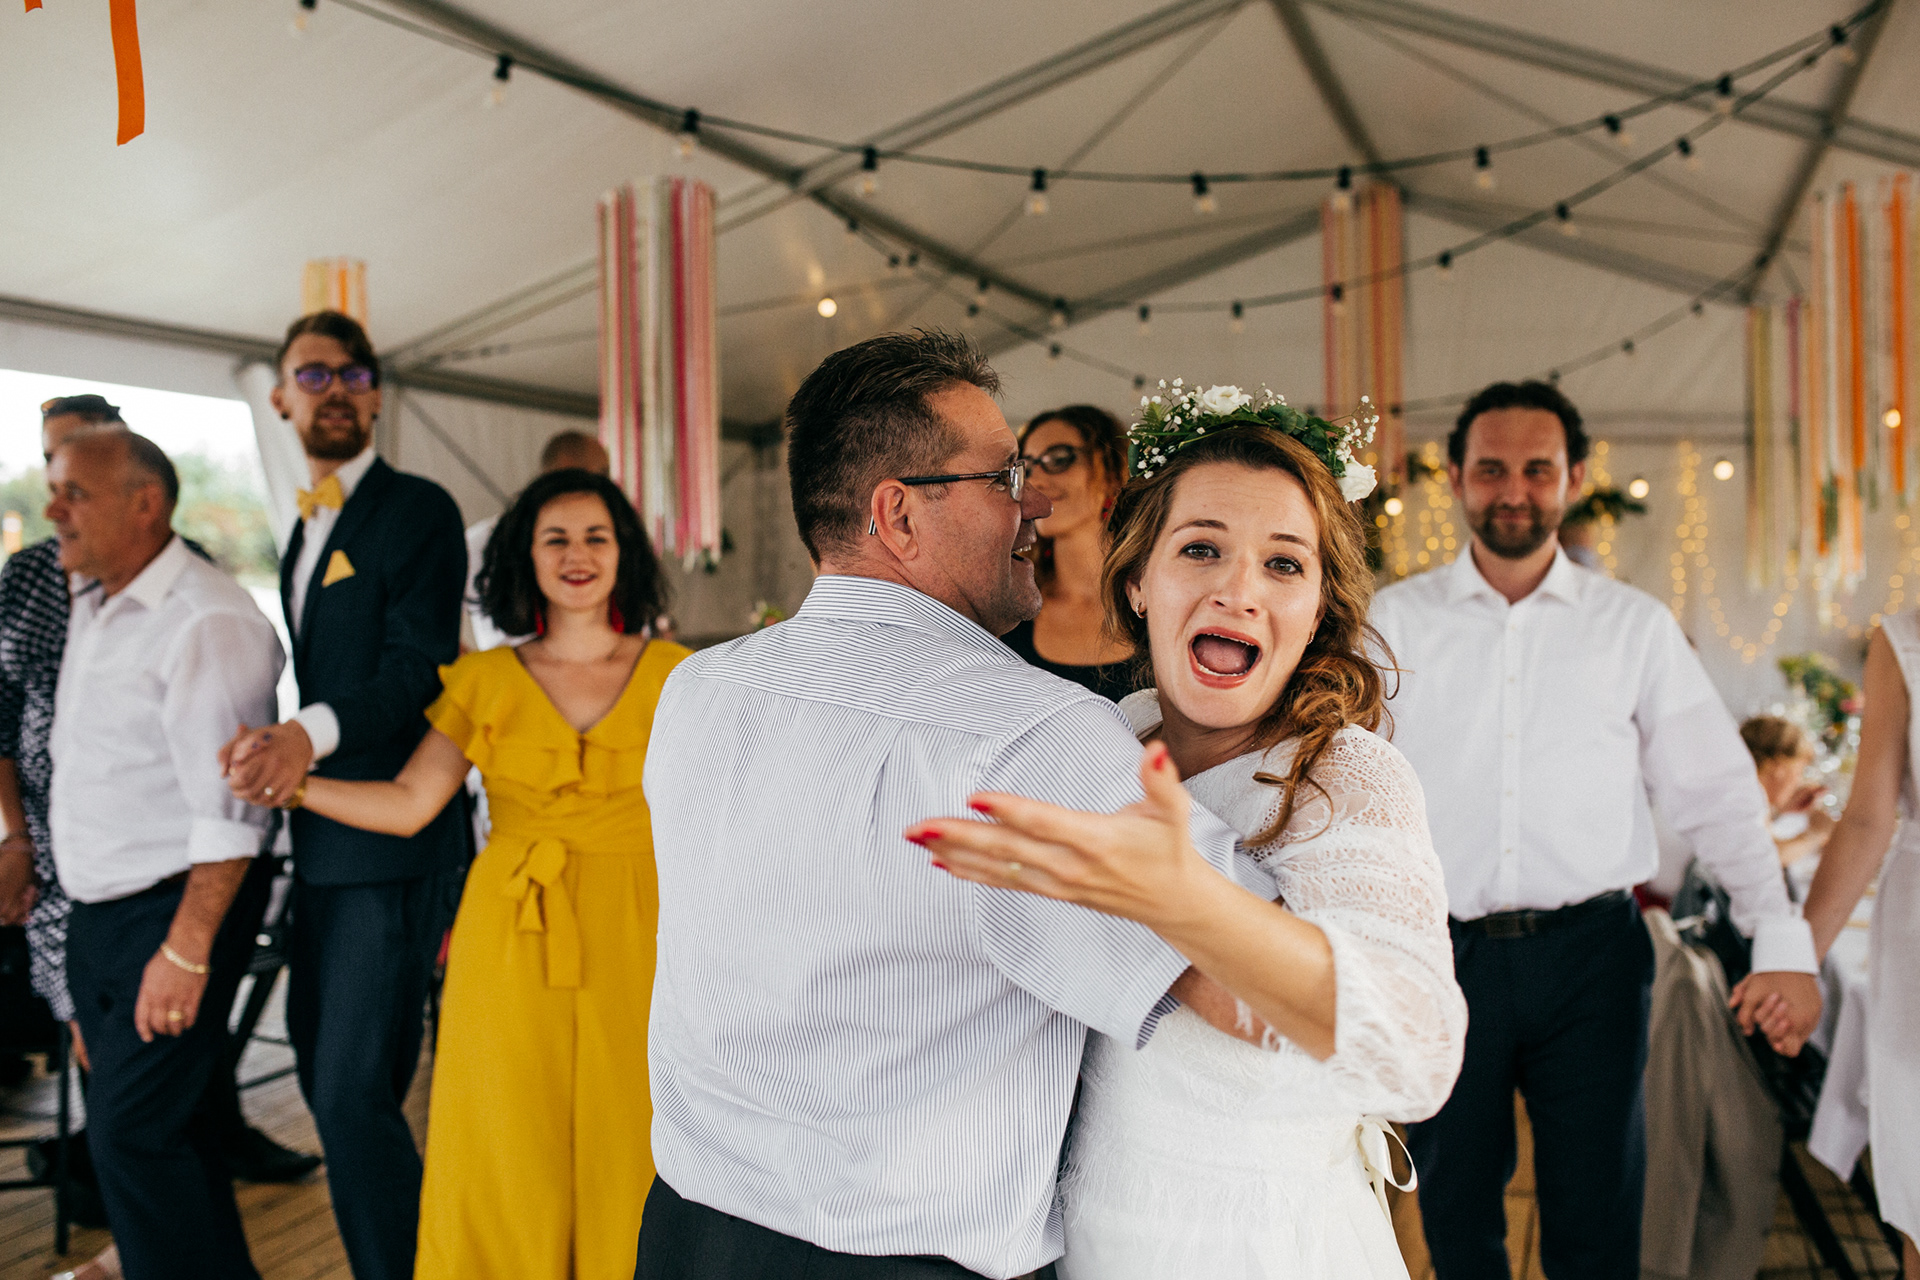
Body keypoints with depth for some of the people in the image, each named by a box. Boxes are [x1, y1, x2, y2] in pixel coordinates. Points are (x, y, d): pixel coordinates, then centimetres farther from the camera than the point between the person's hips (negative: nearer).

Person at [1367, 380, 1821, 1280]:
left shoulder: (1634, 626, 4)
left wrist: (1784, 943, -5)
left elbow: (1715, 792, 4)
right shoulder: (1395, 621, 2)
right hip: (1442, 955, 0)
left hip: (1589, 952, 0)